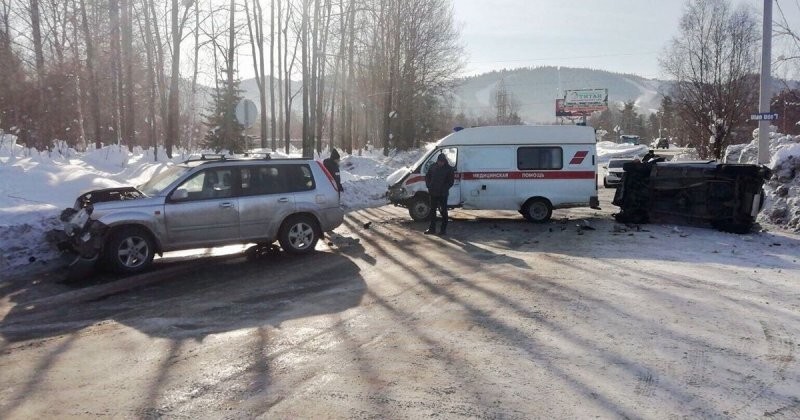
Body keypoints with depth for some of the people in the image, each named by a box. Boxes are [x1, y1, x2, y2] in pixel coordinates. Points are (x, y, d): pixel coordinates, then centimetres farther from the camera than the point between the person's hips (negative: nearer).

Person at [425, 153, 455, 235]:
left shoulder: (449, 169, -3)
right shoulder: (433, 168, 7)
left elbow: (451, 181, -5)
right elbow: (427, 177, 16)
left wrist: (444, 189, -14)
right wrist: (429, 186, 2)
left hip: (443, 194, -4)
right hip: (433, 193, 4)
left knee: (443, 211, 2)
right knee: (432, 211, 9)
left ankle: (443, 229, 7)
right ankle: (432, 228, 17)